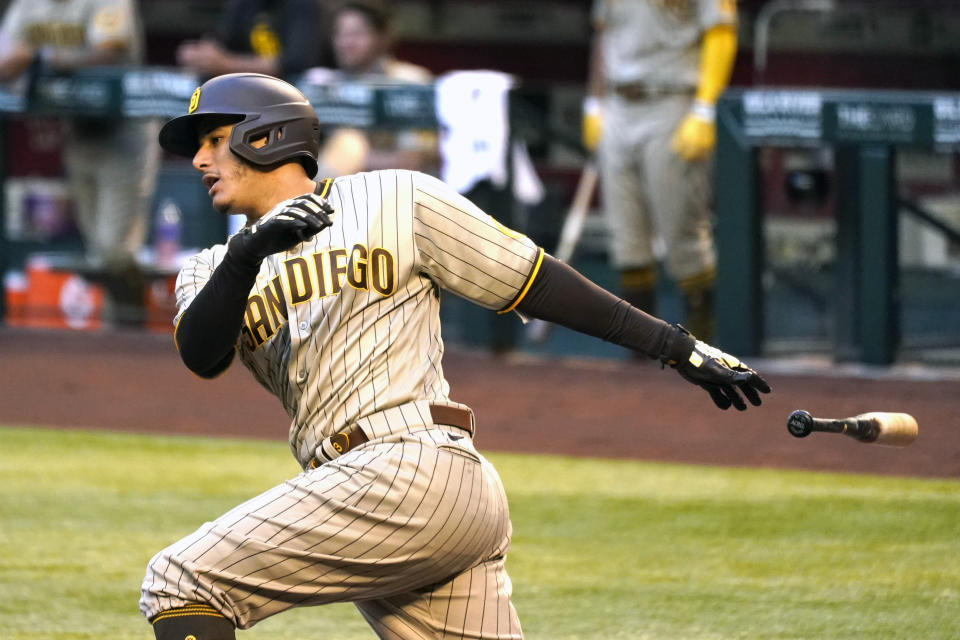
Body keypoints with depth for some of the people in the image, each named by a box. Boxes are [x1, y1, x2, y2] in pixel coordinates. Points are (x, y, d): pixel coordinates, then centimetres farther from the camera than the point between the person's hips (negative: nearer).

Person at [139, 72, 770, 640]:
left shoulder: (394, 200, 9)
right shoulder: (215, 270, 23)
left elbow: (533, 280, 9)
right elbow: (201, 353, 1)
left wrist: (681, 348, 6)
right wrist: (249, 251, -16)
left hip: (415, 466, -6)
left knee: (180, 582, -14)